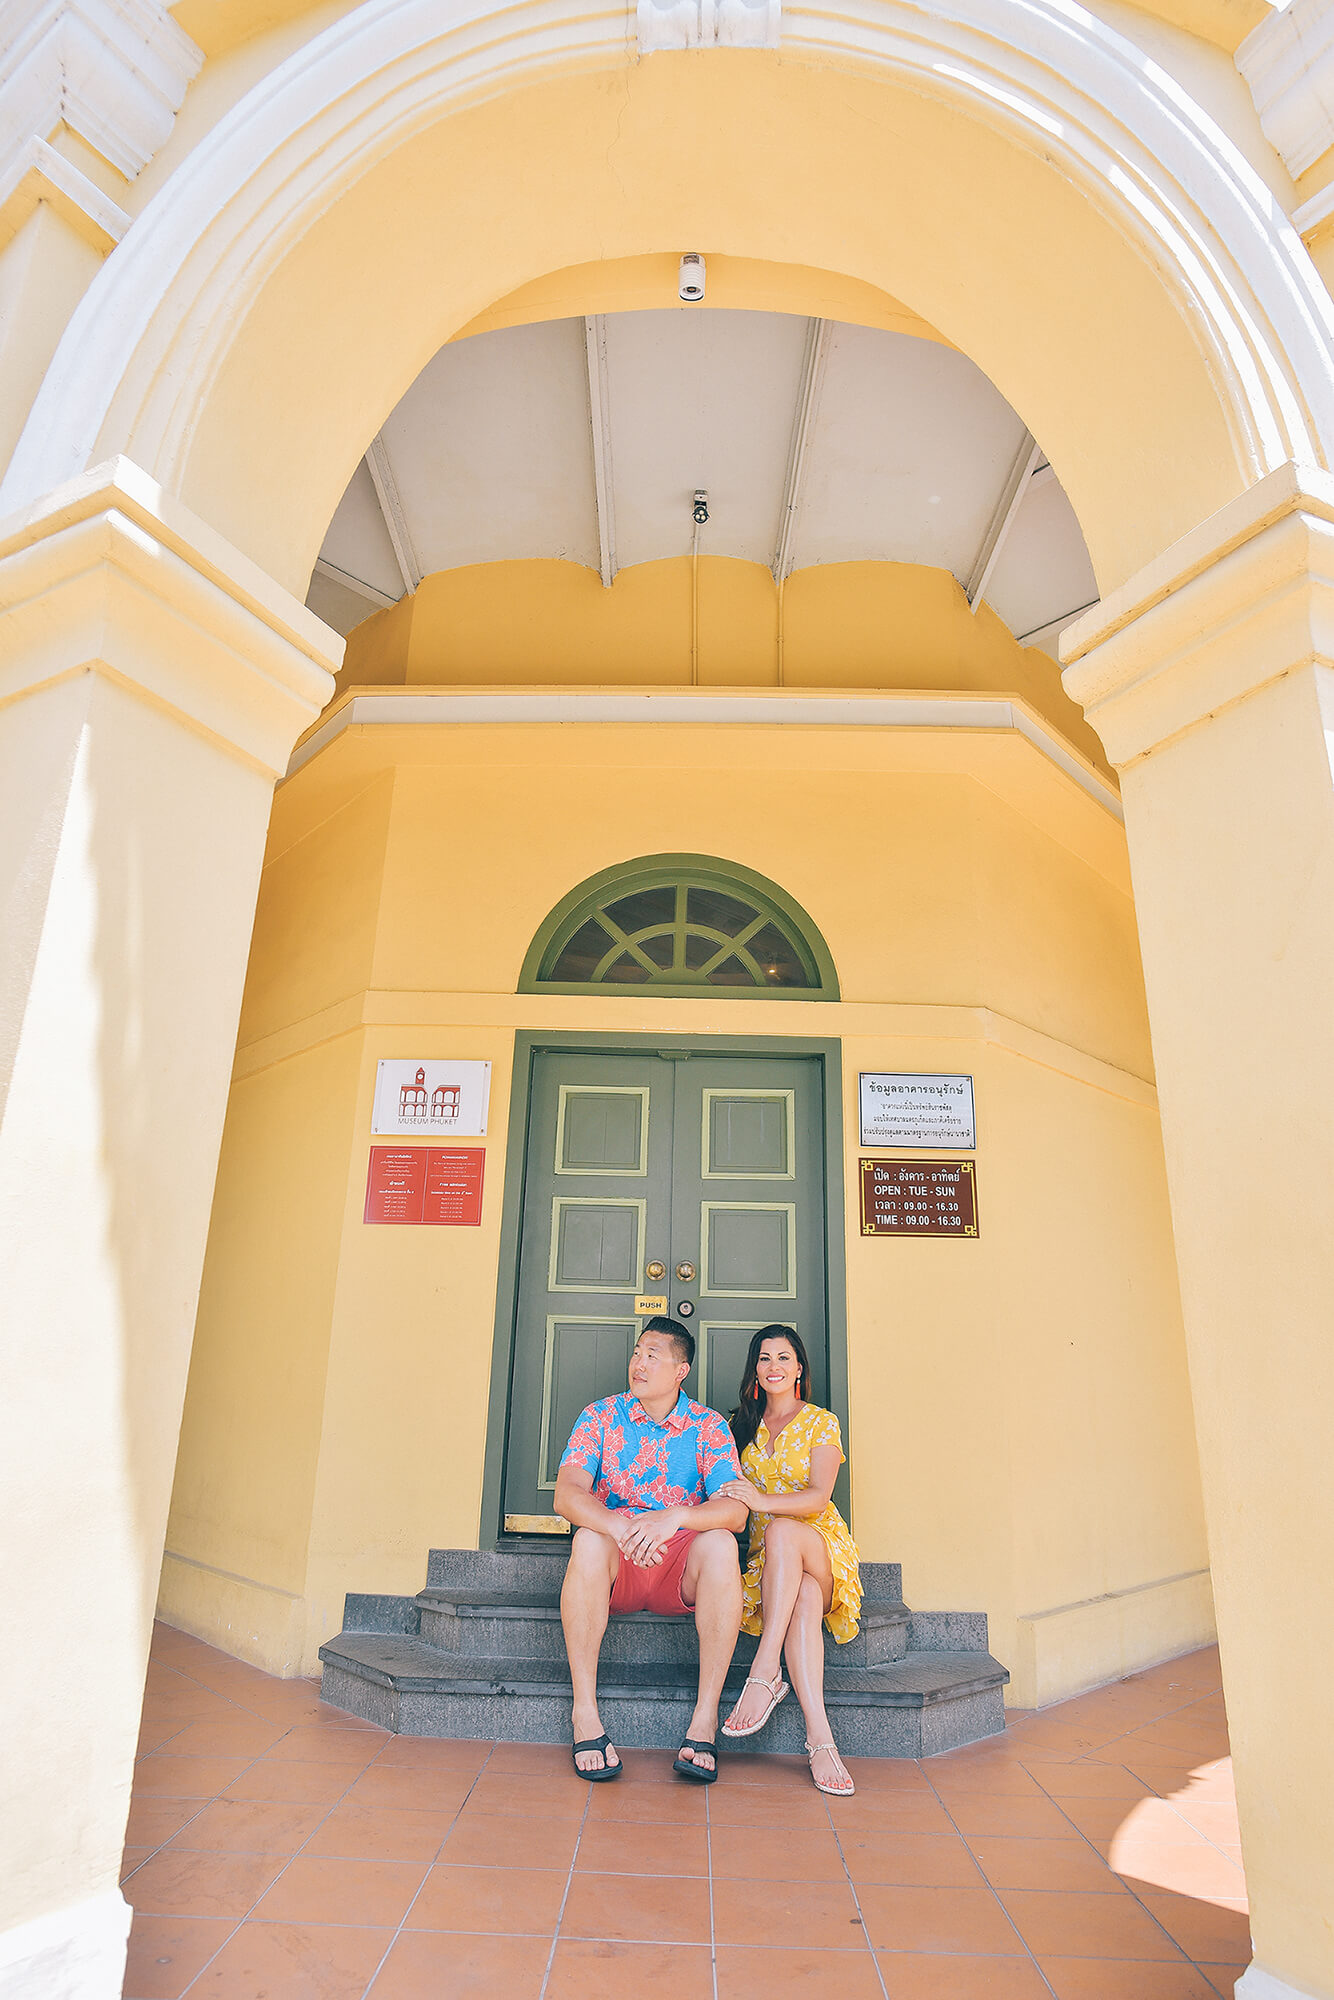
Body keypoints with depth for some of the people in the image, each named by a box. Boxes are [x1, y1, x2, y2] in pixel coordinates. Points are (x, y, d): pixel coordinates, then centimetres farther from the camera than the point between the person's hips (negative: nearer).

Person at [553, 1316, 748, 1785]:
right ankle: (585, 1716, -23)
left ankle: (705, 1719, -23)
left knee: (720, 1543, -31)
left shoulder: (708, 1426, -2)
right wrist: (619, 1526, -34)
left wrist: (673, 1517, -33)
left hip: (682, 1567, 0)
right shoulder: (601, 1416, -1)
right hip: (615, 1568, 0)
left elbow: (735, 1510, -14)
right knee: (589, 1540, -32)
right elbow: (566, 1495, -14)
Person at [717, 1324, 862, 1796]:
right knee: (805, 1599, -36)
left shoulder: (821, 1422, 3)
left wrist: (762, 1500, -28)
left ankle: (764, 1673, -41)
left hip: (821, 1544, -2)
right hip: (766, 1553, 2)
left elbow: (818, 1496, -11)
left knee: (781, 1530, -39)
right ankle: (819, 1737, -42)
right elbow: (730, 1494, 16)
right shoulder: (742, 1424, 15)